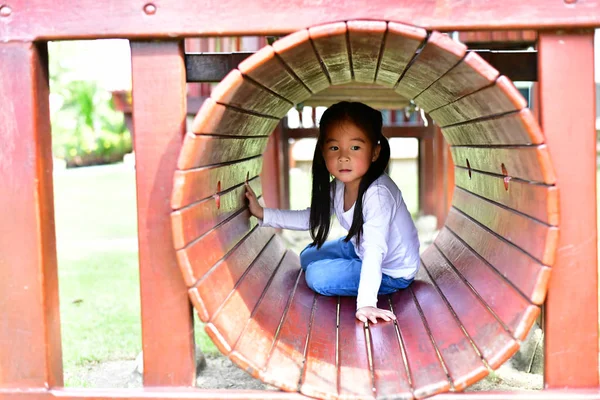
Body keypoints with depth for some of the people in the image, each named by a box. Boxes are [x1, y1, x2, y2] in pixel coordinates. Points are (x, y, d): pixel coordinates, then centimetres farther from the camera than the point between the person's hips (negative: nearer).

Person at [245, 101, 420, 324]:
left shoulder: (377, 194, -36)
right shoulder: (338, 187, -11)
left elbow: (374, 252, -43)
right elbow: (310, 218, 4)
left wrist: (365, 303, -50)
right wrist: (263, 214, -3)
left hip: (392, 271, -8)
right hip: (360, 250, 8)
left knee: (318, 276, -19)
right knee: (308, 257, 18)